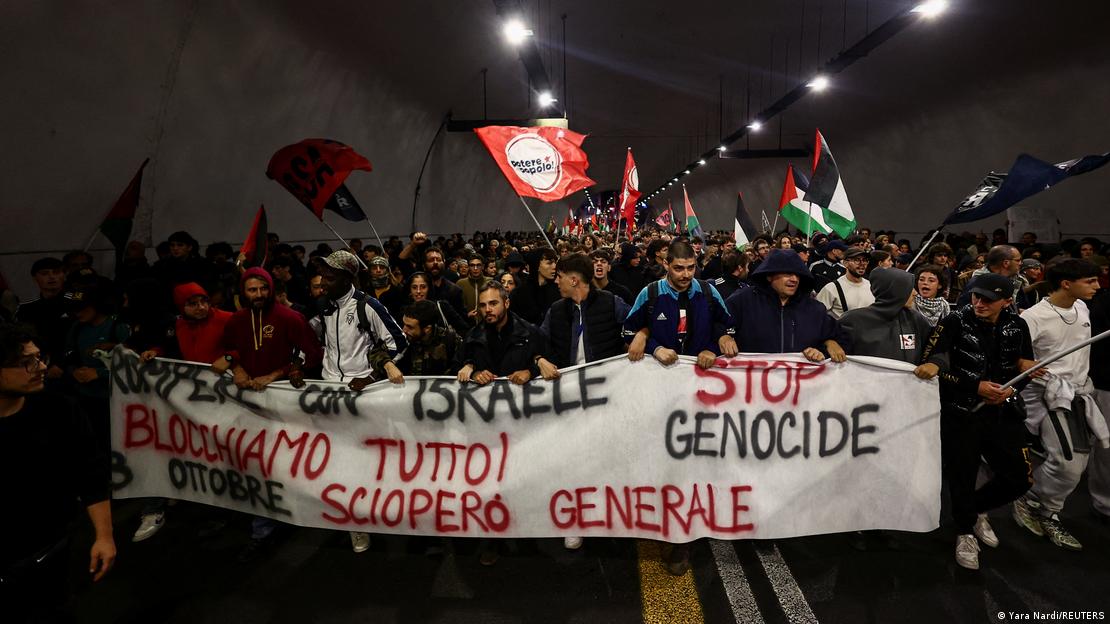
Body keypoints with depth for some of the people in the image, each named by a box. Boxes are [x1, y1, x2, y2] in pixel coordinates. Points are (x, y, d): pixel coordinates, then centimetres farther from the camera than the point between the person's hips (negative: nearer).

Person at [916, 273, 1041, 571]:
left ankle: (977, 508, 36)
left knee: (1020, 477, 7)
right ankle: (965, 532, 30)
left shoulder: (1017, 326, 2)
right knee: (962, 478, 4)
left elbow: (1028, 367, 11)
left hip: (1002, 412, 4)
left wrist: (1012, 389, -10)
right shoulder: (954, 322, -11)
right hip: (960, 413, -4)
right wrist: (976, 386, -19)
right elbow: (930, 364, -15)